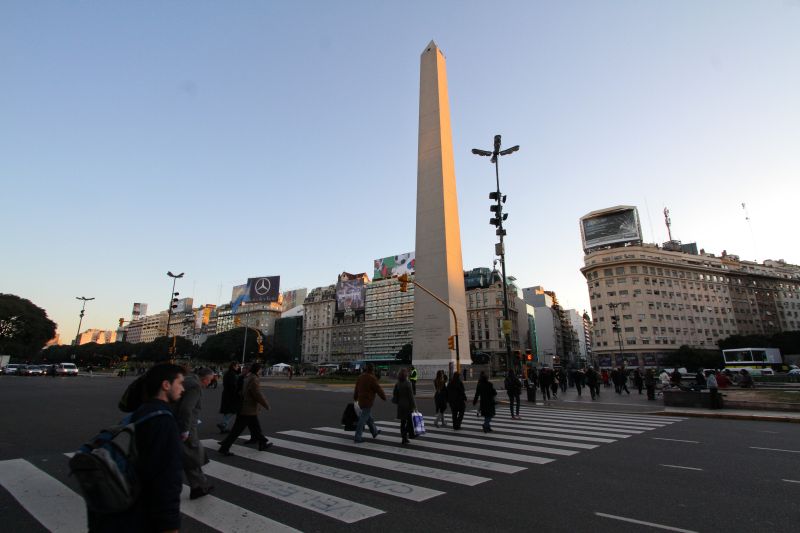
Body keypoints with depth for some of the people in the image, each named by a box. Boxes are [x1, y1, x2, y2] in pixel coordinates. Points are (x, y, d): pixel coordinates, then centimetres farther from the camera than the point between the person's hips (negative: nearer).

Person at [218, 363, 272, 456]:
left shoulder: (247, 378, 7)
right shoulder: (253, 379, -22)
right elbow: (258, 395, -23)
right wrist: (267, 405, -11)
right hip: (249, 411, -10)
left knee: (256, 428, 17)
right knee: (237, 430, 1)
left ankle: (263, 444, 28)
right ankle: (224, 448, 8)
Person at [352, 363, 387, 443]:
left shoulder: (360, 377, 5)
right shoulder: (372, 378, -18)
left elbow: (356, 389, 16)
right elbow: (378, 389, -12)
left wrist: (355, 398, 30)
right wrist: (384, 397, 3)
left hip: (361, 401, 8)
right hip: (368, 402, -8)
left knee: (368, 416, 21)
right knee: (363, 419, -3)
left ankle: (374, 432, 38)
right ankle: (357, 437, 1)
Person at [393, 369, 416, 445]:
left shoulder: (397, 384, 2)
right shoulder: (407, 384, -15)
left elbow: (395, 395, 7)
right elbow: (411, 396, -14)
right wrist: (414, 406, -8)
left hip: (400, 406, 6)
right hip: (408, 405, -5)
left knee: (403, 422, 12)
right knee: (410, 421, 11)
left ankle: (404, 438, 16)